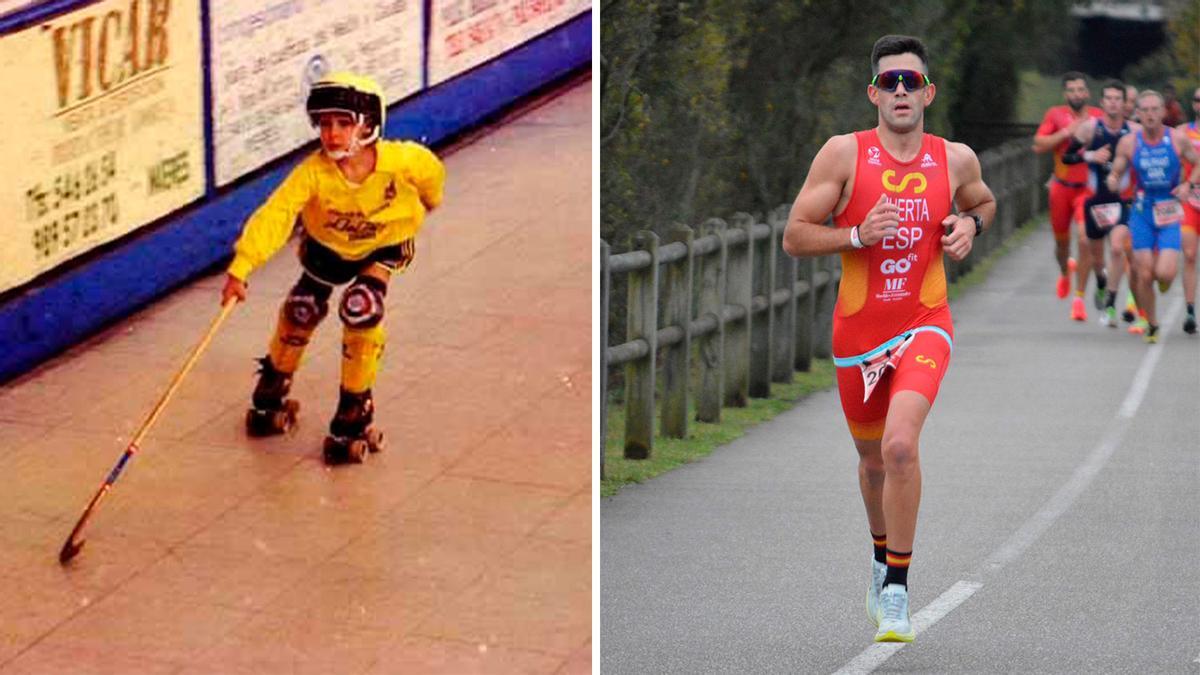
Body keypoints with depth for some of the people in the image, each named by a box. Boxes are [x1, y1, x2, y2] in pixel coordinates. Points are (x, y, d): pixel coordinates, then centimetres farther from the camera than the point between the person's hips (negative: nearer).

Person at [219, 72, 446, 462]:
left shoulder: (401, 161, -34)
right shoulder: (313, 173, -35)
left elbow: (432, 171, -10)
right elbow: (274, 215, -43)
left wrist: (428, 202, 13)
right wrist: (240, 269, -54)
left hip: (385, 244, -2)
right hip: (327, 244, 2)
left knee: (361, 311, -20)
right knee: (303, 310, 5)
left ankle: (354, 416, -2)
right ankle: (272, 390, 36)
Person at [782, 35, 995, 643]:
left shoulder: (956, 160, 0)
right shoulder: (844, 153, -6)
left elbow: (983, 202, 23)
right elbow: (794, 237, -7)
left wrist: (971, 223, 0)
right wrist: (858, 234, -22)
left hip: (924, 326, -1)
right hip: (857, 330, 1)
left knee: (900, 443, -24)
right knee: (873, 459, 17)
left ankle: (896, 589, -13)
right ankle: (882, 555, 47)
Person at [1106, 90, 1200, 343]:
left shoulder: (1178, 140, -5)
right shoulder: (1128, 143, -3)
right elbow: (1115, 173, 4)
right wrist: (1112, 180, -19)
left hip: (1169, 212, -1)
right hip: (1142, 211, 1)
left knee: (1165, 273, -15)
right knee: (1144, 275, -3)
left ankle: (1163, 278, 25)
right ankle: (1152, 326, 16)